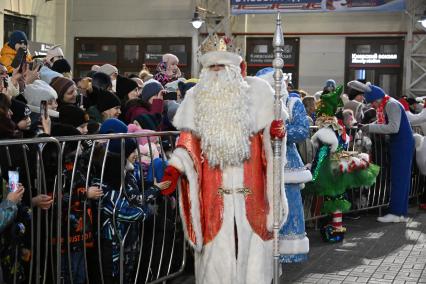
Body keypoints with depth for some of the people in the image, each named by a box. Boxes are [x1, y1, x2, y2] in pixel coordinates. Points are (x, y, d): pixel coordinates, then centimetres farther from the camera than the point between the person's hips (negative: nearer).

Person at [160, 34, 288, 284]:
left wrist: (277, 129, -11)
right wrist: (174, 169, -12)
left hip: (250, 191, 0)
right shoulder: (196, 97, 7)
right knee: (216, 252, 3)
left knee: (251, 249, 4)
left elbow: (269, 131, 13)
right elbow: (188, 141, 4)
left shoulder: (257, 90, 5)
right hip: (213, 193, 0)